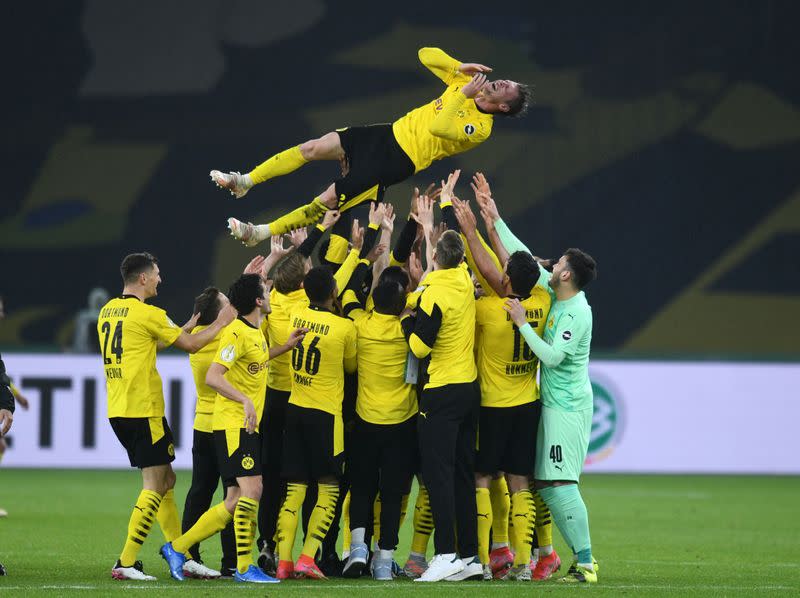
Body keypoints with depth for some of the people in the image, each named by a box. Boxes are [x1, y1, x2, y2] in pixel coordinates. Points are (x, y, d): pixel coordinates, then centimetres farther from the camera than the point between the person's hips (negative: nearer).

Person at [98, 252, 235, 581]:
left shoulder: (108, 311, 13)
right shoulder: (147, 313, -12)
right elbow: (191, 345, -3)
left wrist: (185, 327, 31)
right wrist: (219, 323, 12)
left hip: (118, 410, 9)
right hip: (143, 410, -9)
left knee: (165, 481, 16)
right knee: (154, 485, -5)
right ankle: (126, 562, -10)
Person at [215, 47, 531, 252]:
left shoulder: (481, 127, -12)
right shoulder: (467, 81, 8)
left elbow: (438, 128, -27)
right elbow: (426, 55, 11)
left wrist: (464, 95, -25)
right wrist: (460, 67, -4)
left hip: (398, 161, -7)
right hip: (391, 132, 7)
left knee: (329, 200, -12)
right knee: (313, 147, -6)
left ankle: (261, 233, -4)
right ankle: (244, 182, 1)